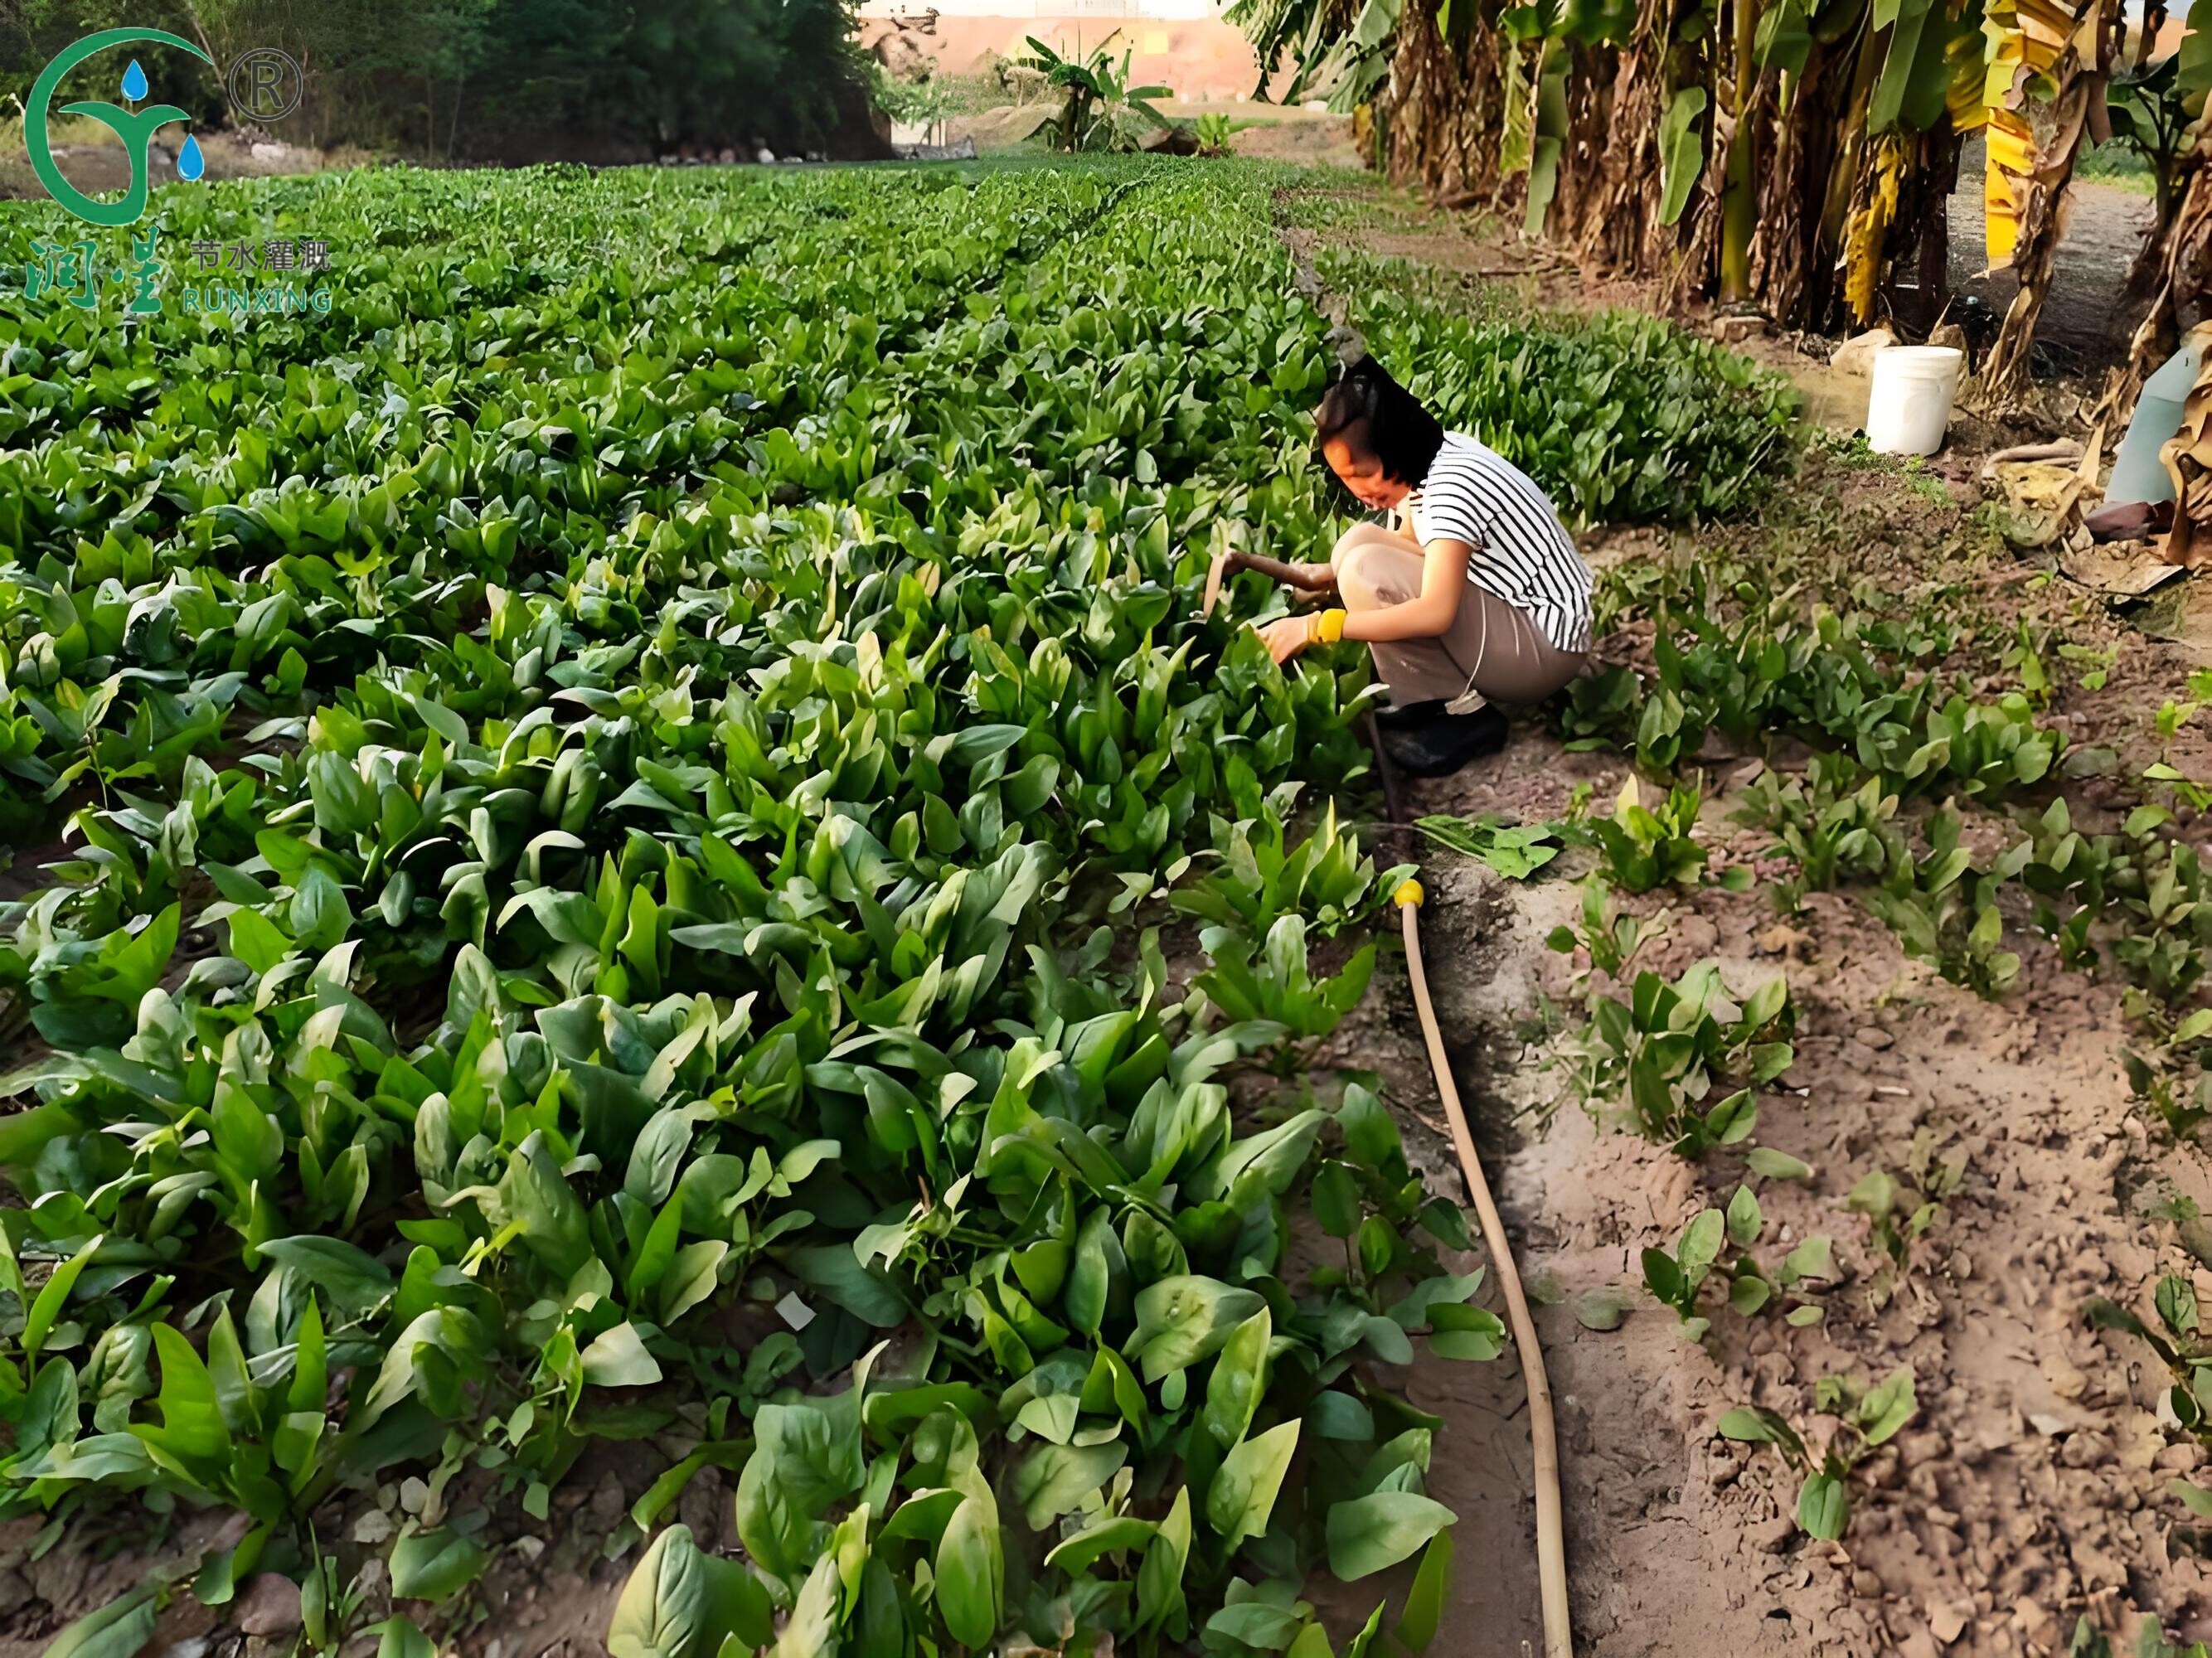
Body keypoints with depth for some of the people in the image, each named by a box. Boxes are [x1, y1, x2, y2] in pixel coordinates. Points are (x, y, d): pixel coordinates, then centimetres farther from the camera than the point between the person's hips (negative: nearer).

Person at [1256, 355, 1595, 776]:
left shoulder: (1453, 484, -26)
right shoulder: (1424, 463, 2)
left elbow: (1435, 614, -35)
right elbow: (1406, 549, 15)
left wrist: (1317, 627, -33)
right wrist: (1329, 574, -3)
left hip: (1545, 646, -10)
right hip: (1508, 614, 10)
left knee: (1365, 571, -23)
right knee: (1359, 543, 2)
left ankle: (1458, 717, -10)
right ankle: (1435, 697, -1)